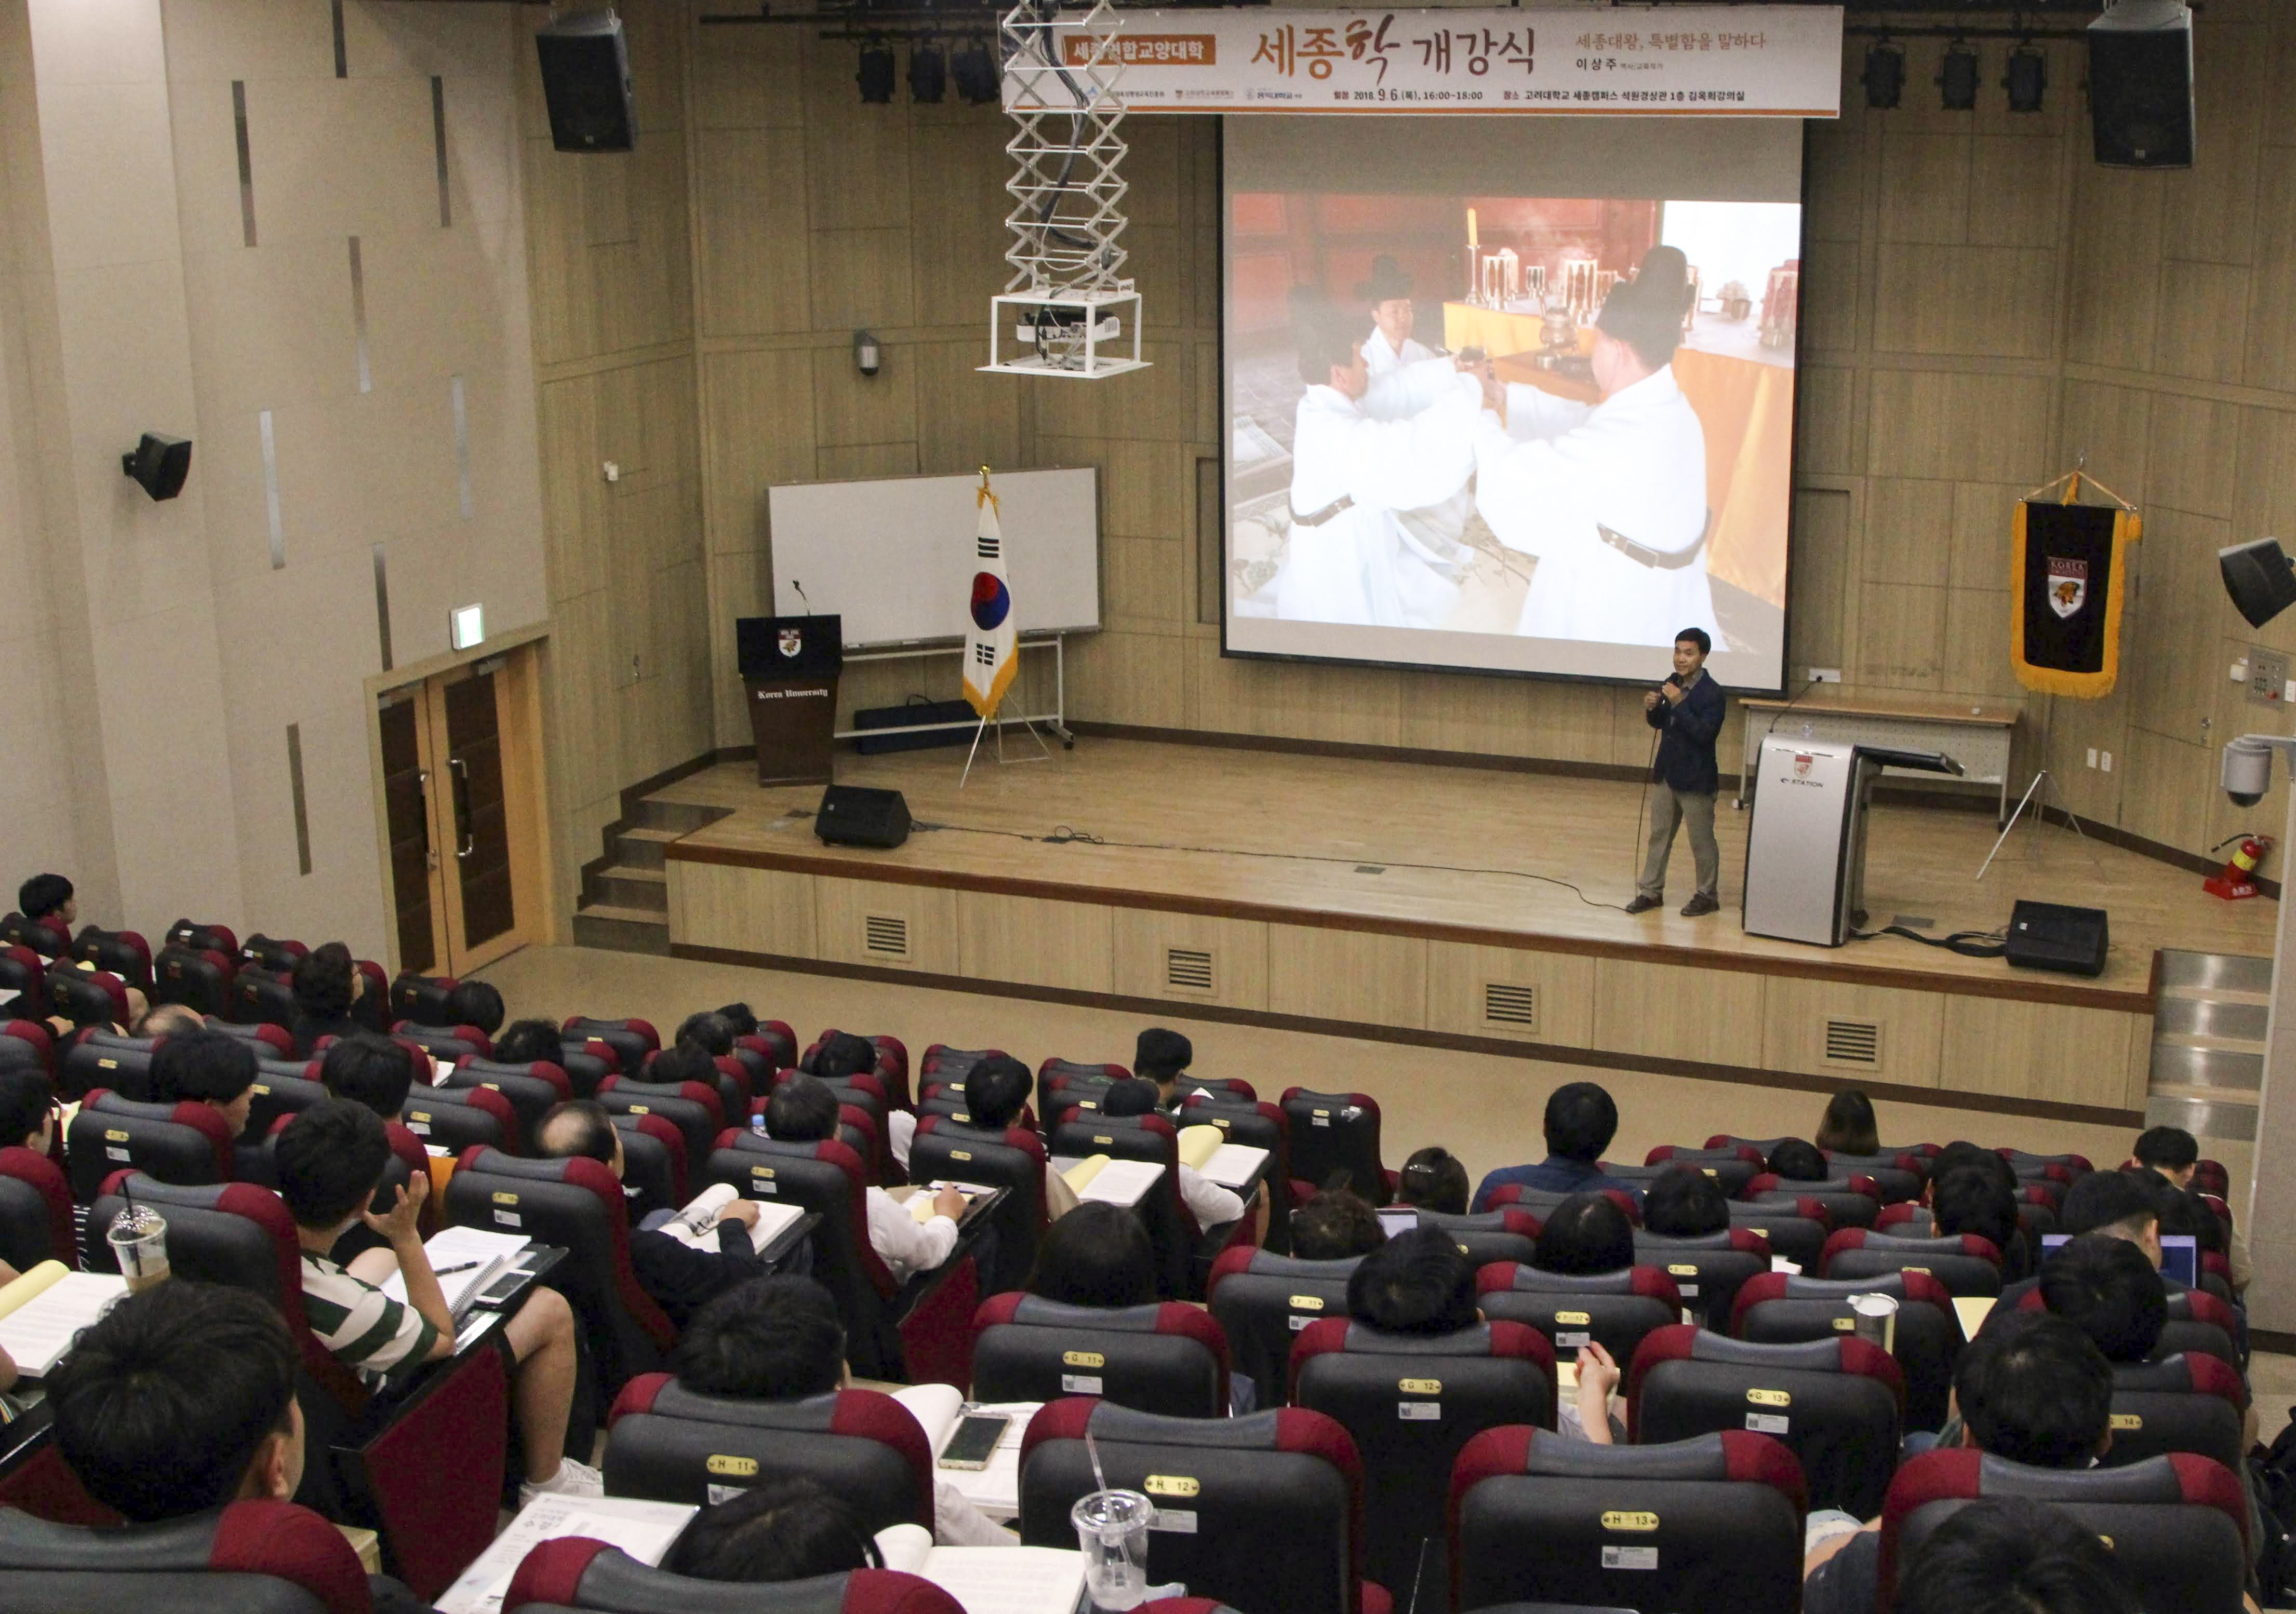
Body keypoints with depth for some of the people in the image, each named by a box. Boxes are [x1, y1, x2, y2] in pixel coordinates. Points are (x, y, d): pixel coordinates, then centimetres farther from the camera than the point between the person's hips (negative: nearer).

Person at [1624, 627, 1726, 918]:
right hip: (1666, 773, 7)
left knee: (1701, 840, 5)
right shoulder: (1672, 683, 5)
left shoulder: (1712, 694, -17)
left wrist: (1679, 703, -30)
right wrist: (1651, 708, -7)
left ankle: (1708, 895, 17)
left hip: (1696, 779, -7)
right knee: (1659, 835, 13)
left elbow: (1703, 733, -27)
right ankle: (1651, 891, 22)